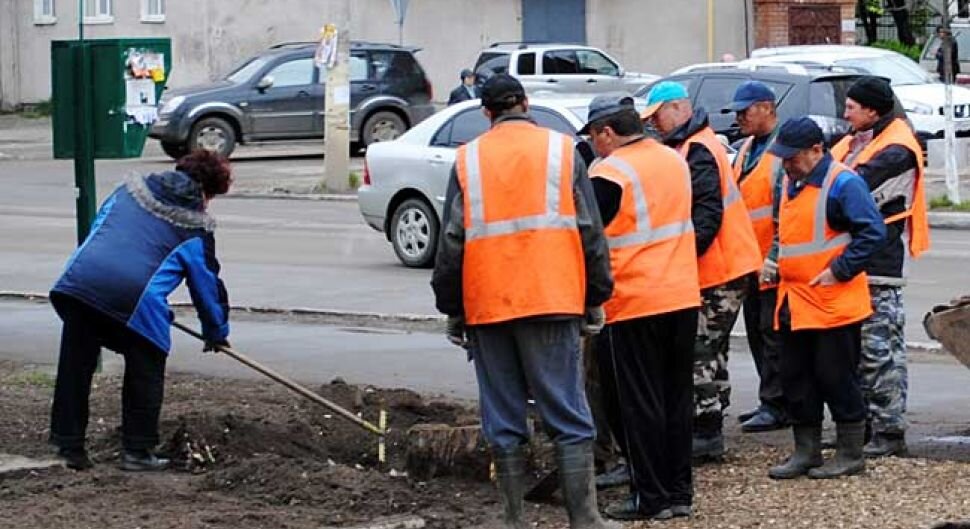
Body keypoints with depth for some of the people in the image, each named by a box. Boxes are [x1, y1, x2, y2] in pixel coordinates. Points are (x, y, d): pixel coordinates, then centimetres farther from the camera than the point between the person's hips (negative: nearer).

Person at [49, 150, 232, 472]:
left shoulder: (129, 190, 24)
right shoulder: (195, 228, 13)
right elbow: (206, 282, 19)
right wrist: (217, 332, 34)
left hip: (80, 282, 4)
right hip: (136, 300, -4)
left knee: (75, 370, 14)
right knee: (145, 376, 15)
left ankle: (69, 445, 19)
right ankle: (138, 451, 16)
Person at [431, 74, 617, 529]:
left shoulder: (467, 160, 6)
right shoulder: (562, 150, 5)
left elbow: (450, 243, 5)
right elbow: (591, 234, 4)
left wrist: (452, 309, 12)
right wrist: (595, 300, 10)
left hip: (487, 304, 1)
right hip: (552, 302, -1)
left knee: (503, 420, 7)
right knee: (569, 418, 1)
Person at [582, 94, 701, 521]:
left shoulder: (609, 174, -14)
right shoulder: (675, 160, 8)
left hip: (633, 305, -7)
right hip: (684, 298, 7)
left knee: (638, 405, 1)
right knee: (677, 398, 12)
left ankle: (651, 498, 3)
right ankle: (679, 492, 16)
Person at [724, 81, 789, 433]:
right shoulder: (745, 149, 17)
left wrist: (775, 259, -21)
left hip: (774, 263, -9)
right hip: (751, 261, 9)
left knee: (773, 333, -7)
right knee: (756, 331, 12)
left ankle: (775, 405, -4)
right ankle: (770, 402, 19)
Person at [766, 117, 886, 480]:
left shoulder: (842, 183, -14)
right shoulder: (792, 182, 13)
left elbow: (873, 232, -17)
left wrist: (839, 271, -18)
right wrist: (777, 262, 13)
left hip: (834, 303, -8)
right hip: (794, 302, 8)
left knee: (837, 378, -2)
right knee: (795, 378, 10)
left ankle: (850, 454, 8)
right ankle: (806, 452, 20)